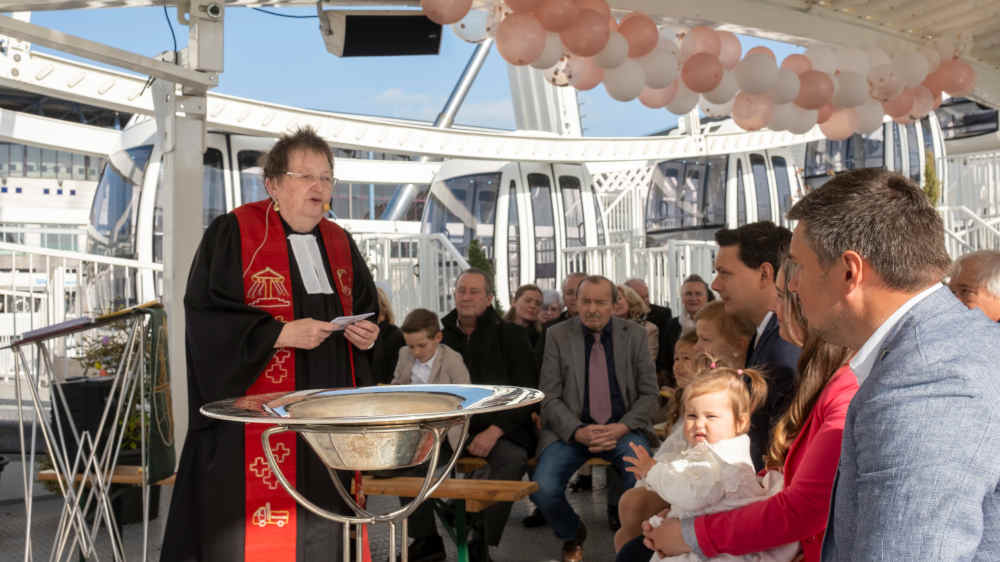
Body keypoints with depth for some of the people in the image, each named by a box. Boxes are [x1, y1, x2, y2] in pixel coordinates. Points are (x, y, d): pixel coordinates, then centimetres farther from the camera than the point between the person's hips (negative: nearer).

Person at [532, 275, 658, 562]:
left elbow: (648, 393, 7)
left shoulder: (634, 334, 5)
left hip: (622, 428, 0)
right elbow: (549, 397, 1)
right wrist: (578, 432, -16)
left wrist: (621, 428, -10)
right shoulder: (557, 335, 3)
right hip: (571, 429, 0)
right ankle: (572, 535, 12)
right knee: (542, 489, -24)